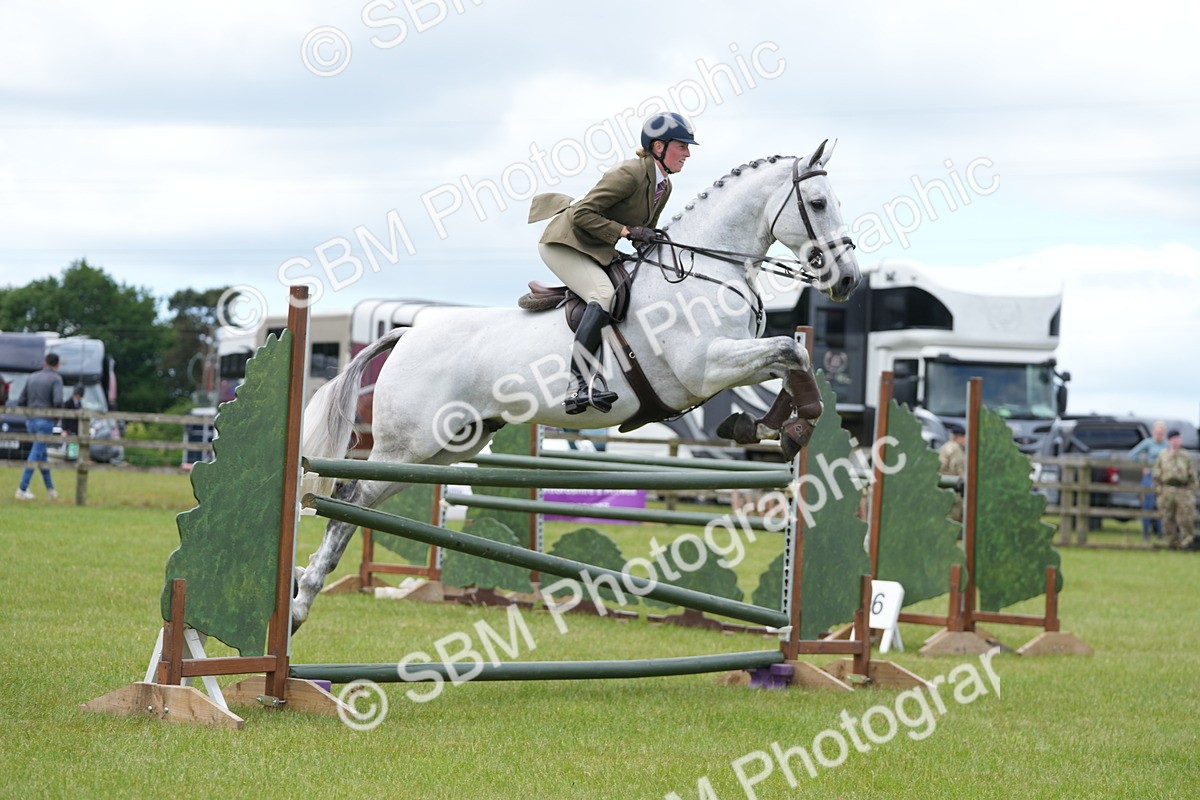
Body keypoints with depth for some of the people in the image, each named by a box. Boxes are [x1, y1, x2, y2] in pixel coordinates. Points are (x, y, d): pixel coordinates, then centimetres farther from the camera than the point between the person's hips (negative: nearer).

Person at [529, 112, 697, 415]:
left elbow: (643, 234, 18)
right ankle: (578, 385, -36)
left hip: (596, 253, 10)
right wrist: (626, 231, -25)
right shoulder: (629, 174, -21)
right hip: (564, 243, -10)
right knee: (604, 294, -30)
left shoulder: (664, 186, 7)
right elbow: (582, 214, -24)